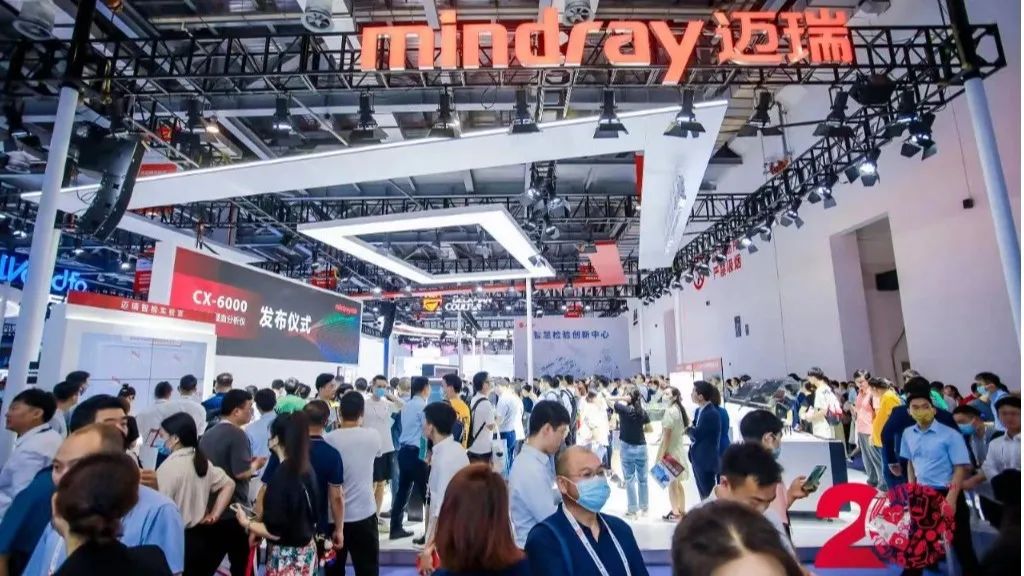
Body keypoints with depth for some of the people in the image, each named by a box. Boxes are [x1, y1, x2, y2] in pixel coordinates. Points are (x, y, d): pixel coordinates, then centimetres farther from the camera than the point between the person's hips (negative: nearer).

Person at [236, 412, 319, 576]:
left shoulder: (281, 476, -23)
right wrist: (259, 518, 18)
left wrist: (246, 523, -4)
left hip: (287, 557, -7)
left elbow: (274, 531, -20)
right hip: (306, 551, 8)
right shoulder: (306, 469, -1)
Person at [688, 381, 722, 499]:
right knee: (703, 494, 19)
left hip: (706, 459, -9)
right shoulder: (698, 411, 8)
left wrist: (688, 430, -2)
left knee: (708, 494, 3)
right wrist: (691, 431, -9)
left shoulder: (712, 414, -22)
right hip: (697, 458, 9)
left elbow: (697, 434, -21)